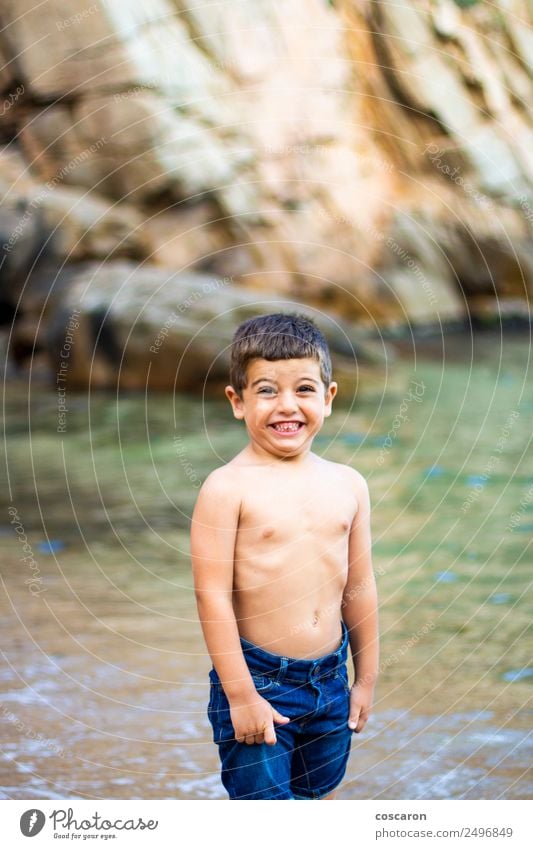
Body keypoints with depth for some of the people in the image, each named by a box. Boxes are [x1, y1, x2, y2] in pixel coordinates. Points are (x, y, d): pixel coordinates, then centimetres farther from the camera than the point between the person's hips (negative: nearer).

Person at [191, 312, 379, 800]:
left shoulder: (348, 485, 2)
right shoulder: (228, 489, -14)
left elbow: (359, 586, 9)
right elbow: (213, 595, -15)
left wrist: (366, 677, 12)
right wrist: (240, 694, -15)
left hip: (330, 679, 5)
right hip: (258, 679, -5)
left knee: (320, 796, 19)